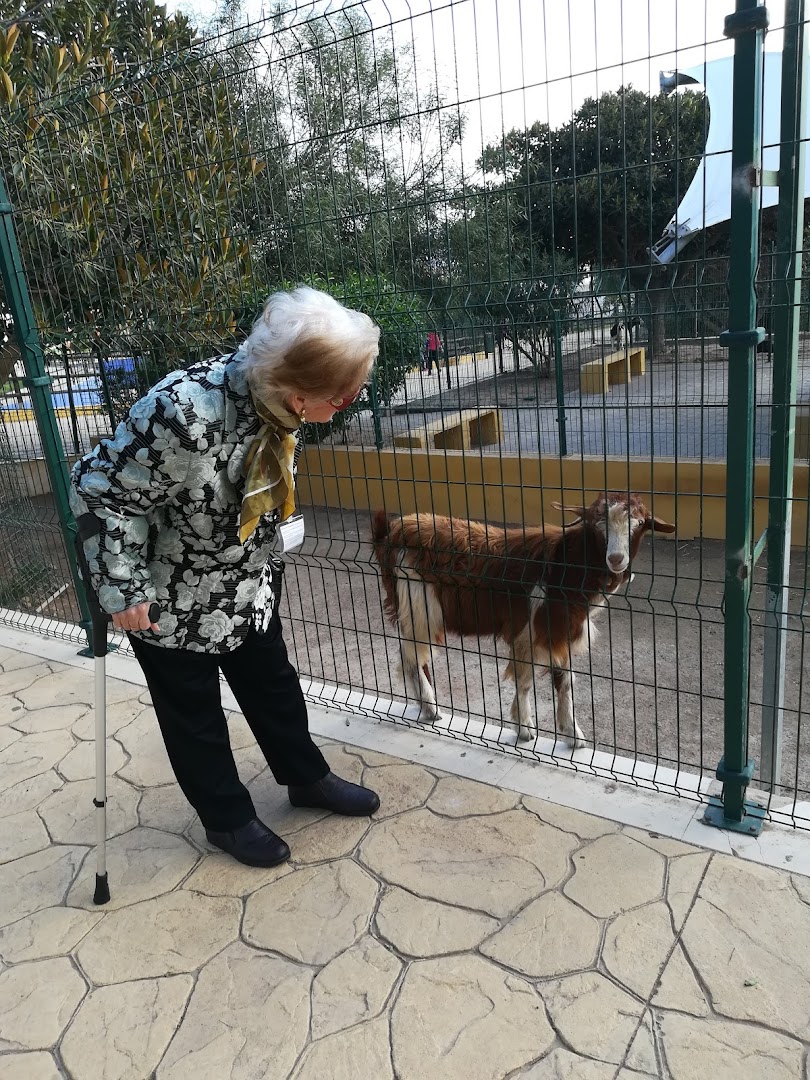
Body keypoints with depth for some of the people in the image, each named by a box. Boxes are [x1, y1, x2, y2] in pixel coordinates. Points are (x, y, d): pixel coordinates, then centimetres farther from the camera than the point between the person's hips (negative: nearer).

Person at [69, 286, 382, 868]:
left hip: (249, 584, 6)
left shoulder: (276, 394, -15)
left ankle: (308, 778, 41)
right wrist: (122, 589, -20)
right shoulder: (182, 412, -38)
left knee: (273, 683, 20)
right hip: (172, 597, -6)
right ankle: (227, 817, 35)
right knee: (194, 711, 13)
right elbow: (99, 489, -25)